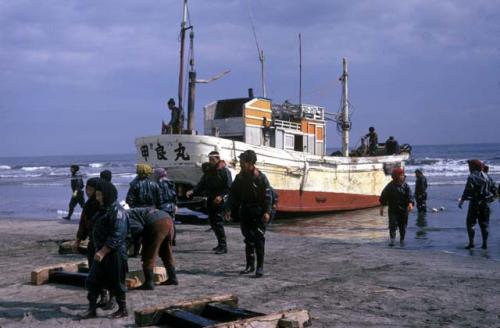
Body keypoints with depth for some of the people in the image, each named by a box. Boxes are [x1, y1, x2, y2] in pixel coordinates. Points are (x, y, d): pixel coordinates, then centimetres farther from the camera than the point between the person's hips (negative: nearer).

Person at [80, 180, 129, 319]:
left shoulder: (117, 212, -19)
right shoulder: (103, 209, 11)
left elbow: (117, 236, -25)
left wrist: (103, 252, -24)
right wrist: (98, 250, 15)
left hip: (114, 254, -9)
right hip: (101, 252, 9)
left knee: (116, 283, 4)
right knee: (92, 281, 8)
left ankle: (122, 310, 19)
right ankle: (92, 309, 16)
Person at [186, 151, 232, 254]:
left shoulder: (224, 171, -6)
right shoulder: (208, 172, 14)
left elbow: (229, 187, -12)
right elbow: (201, 185, 11)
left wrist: (221, 196, -25)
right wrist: (192, 191, -6)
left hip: (219, 201, -7)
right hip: (210, 200, 7)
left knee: (218, 222, -12)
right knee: (212, 222, 11)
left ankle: (223, 246, -9)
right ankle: (221, 244, 25)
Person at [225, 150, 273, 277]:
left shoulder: (261, 177, -9)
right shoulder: (239, 177, 7)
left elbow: (268, 195, -11)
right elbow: (233, 194, 11)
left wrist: (267, 211, -18)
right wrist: (229, 209, 3)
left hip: (258, 213, -5)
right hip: (245, 212, 5)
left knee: (259, 239, -6)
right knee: (248, 239, 11)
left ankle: (260, 267, -2)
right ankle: (250, 265, 21)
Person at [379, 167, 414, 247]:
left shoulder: (405, 186, -1)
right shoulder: (390, 186, -4)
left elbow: (410, 196, -11)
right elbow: (383, 197, 2)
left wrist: (410, 204, -29)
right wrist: (381, 207, 2)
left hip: (403, 209, 1)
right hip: (393, 209, -1)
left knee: (403, 226, 9)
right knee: (393, 224, -12)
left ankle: (402, 240, 25)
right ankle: (392, 240, -14)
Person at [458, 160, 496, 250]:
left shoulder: (472, 177, -11)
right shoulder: (485, 176, 9)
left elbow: (467, 190, -18)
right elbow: (490, 189, 11)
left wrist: (461, 201, -16)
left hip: (474, 203, -6)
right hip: (485, 203, 6)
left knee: (470, 223, 3)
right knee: (484, 224, 11)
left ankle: (471, 243, -4)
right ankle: (485, 243, 8)